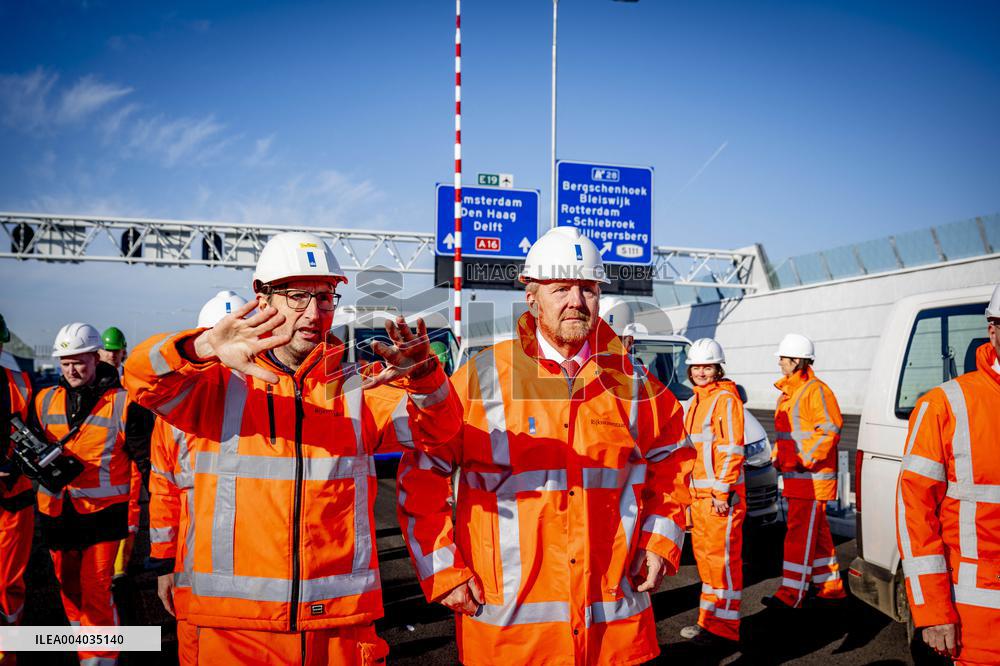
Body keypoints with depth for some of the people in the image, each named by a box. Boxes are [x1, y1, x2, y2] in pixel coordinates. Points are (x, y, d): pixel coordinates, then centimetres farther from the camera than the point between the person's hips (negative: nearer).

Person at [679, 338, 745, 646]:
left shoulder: (726, 399, -11)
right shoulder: (696, 402, 18)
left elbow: (731, 449, -16)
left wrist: (722, 491, -19)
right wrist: (691, 489, 21)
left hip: (722, 493, -10)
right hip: (699, 493, 10)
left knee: (724, 557, -4)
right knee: (704, 554, 15)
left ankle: (724, 627, 2)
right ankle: (708, 620, 25)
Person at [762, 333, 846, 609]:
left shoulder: (815, 391, -14)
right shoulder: (788, 392, 17)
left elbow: (830, 431, -20)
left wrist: (802, 459, -23)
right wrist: (778, 456, 10)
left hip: (812, 477, -10)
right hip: (796, 477, 10)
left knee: (800, 534, -8)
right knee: (817, 534, 16)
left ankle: (791, 594, -5)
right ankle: (831, 588, 25)